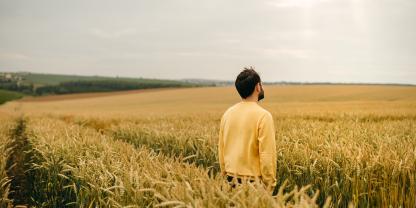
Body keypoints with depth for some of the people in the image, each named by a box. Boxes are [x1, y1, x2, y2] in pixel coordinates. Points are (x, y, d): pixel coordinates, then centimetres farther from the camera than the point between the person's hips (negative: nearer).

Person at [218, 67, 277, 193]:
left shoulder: (228, 114, 3)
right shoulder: (263, 116, -14)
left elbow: (221, 150, 10)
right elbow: (267, 155, -16)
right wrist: (270, 186, -8)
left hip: (231, 181, 6)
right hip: (253, 181, -6)